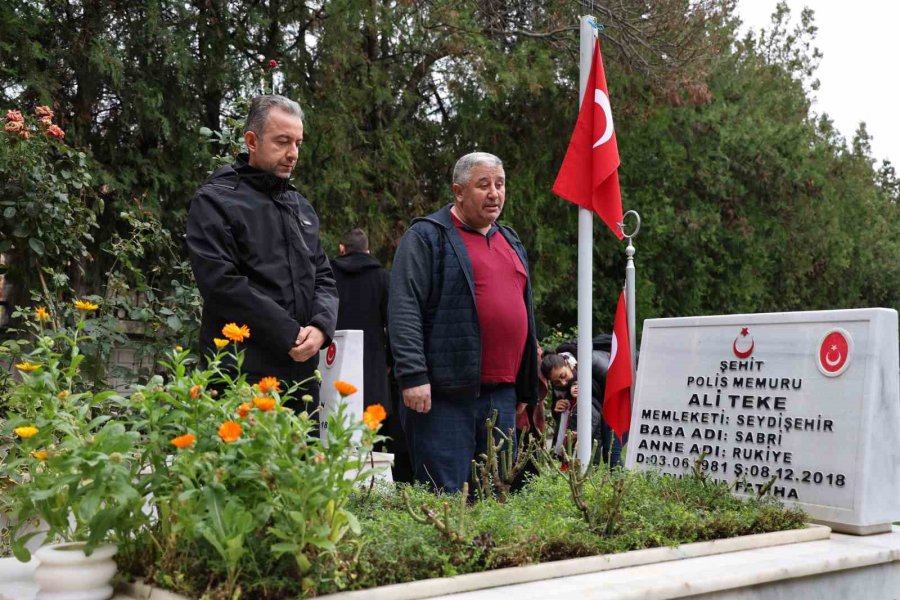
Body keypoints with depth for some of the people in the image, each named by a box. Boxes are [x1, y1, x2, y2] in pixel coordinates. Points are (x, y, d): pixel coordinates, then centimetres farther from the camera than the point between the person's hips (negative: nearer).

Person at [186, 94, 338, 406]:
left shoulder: (301, 206, 19)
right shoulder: (215, 201, -4)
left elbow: (324, 277, 16)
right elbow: (222, 283, -15)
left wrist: (320, 326, -6)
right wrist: (290, 334, -16)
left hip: (302, 372, 7)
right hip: (242, 377, -6)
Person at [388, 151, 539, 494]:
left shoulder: (511, 242, 21)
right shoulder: (427, 236, -2)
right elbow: (404, 310, -10)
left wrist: (525, 387, 23)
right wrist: (413, 376, -19)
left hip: (502, 396, 7)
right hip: (445, 393, -7)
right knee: (446, 495, -6)